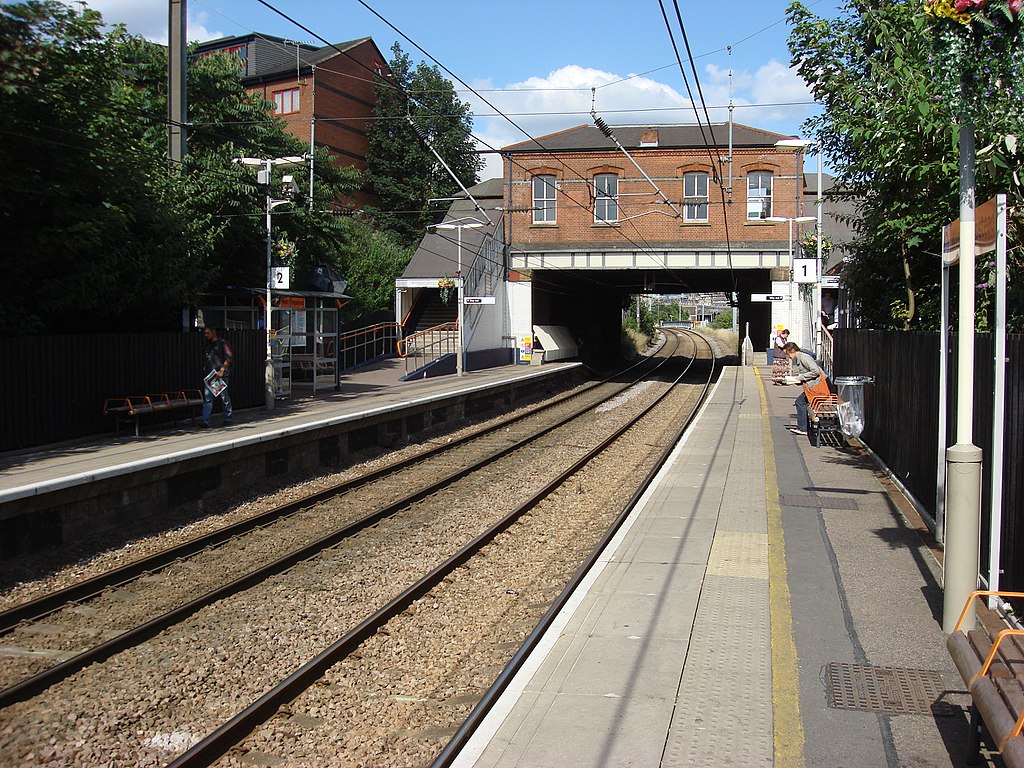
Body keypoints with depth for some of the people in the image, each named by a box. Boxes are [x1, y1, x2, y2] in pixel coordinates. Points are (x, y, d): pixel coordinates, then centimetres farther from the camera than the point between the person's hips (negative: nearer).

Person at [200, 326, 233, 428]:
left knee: (225, 397, 4)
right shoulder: (208, 344, 16)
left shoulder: (222, 343, -4)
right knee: (207, 398, -3)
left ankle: (228, 418, 17)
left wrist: (222, 371, -16)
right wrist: (206, 371, 11)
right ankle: (205, 421, -8)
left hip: (221, 375, -6)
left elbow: (229, 358, -10)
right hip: (209, 375, 6)